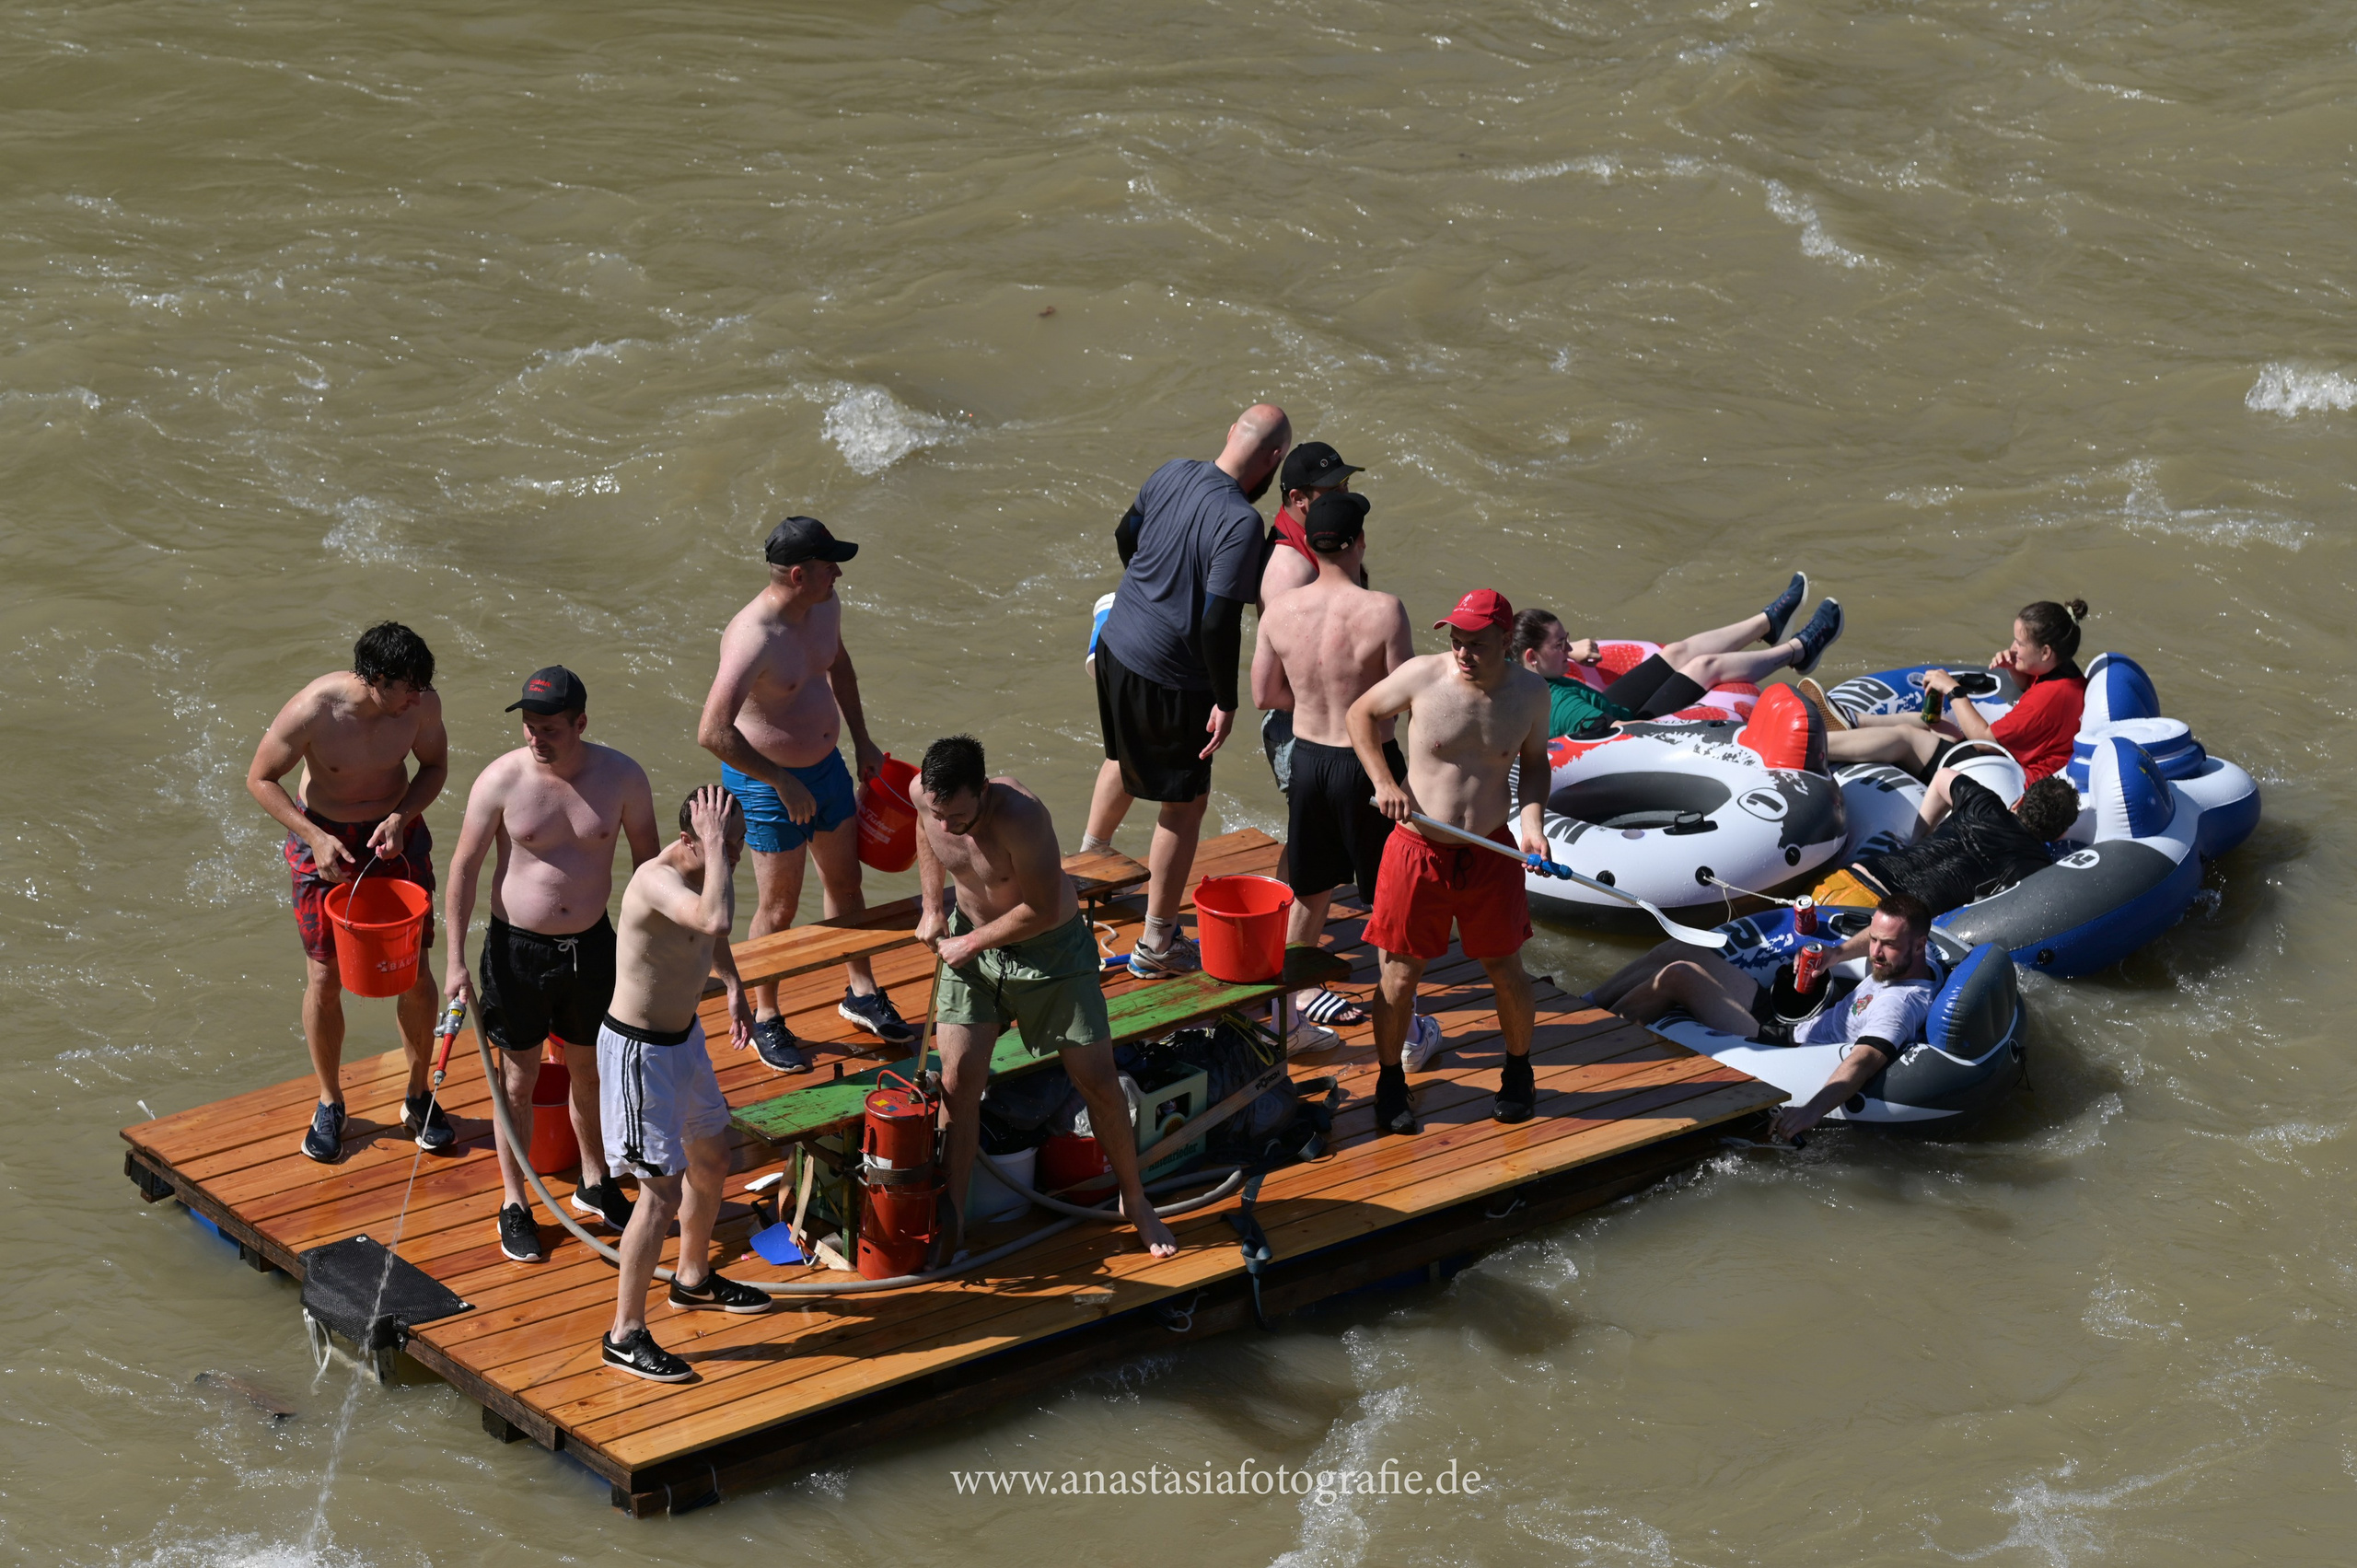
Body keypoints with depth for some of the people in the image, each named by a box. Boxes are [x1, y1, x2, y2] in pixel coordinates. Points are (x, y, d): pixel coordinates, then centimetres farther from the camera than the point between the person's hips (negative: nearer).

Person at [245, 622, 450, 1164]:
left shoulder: (422, 703, -19)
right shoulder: (311, 712, -28)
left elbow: (435, 765, 1)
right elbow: (260, 778, -13)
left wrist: (402, 817, -17)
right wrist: (315, 837, -22)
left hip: (396, 836, 2)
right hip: (324, 840, -2)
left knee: (414, 972, 5)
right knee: (324, 977, 4)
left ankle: (419, 1096, 26)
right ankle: (330, 1103, 24)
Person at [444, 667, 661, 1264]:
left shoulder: (621, 777, -10)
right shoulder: (501, 781, -16)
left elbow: (646, 857, 4)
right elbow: (464, 867, -8)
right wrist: (455, 961, -10)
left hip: (592, 945, 2)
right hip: (517, 948, -2)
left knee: (590, 1070, 18)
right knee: (518, 1082, 8)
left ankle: (595, 1183, 39)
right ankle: (515, 1204, 24)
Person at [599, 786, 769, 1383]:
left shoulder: (699, 872, -1)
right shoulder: (657, 880, -30)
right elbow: (715, 920, -51)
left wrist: (732, 985, 11)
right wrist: (714, 849, -40)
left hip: (684, 1036, 10)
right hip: (639, 1050, -9)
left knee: (712, 1160, 24)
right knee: (662, 1192, -7)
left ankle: (694, 1278, 48)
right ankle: (625, 1335, 4)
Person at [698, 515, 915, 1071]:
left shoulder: (825, 605, -6)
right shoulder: (753, 638, -32)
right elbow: (713, 733, -36)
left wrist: (861, 740, 18)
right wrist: (783, 782, -27)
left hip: (826, 764, 8)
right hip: (767, 782, -8)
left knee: (845, 881, 21)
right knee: (779, 906, 6)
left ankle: (861, 992, 40)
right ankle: (765, 1020, 26)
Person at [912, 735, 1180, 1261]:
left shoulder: (1020, 817, -36)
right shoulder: (923, 795, -18)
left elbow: (1042, 910, -26)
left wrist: (972, 942, -17)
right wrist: (932, 908, 4)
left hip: (1050, 948, -4)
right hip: (971, 943, 4)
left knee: (1097, 1080, 2)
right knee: (957, 1080, -6)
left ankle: (1135, 1201, 24)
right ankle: (951, 1223, 5)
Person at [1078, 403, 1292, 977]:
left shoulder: (1173, 473, -4)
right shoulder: (1241, 522, -27)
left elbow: (1127, 533, 15)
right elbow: (1219, 622, -28)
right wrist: (1226, 701, -17)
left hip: (1118, 644, 8)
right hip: (1170, 676, -8)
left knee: (1123, 756, 33)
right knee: (1185, 802, 8)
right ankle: (1157, 944, 16)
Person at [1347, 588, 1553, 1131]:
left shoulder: (1530, 691, -6)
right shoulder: (1422, 676, -14)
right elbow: (1362, 713, 3)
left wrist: (1531, 819, -6)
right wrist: (1384, 782, -7)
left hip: (1491, 851, 2)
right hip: (1418, 848, -2)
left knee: (1507, 972, 11)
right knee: (1400, 974, 5)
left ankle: (1518, 1075, 35)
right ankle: (1390, 1082, 26)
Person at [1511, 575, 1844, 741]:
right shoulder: (1557, 703, -38)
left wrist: (1573, 651, 4)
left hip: (1607, 715, 9)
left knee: (1676, 653, 14)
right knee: (1706, 665, -3)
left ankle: (1769, 622, 36)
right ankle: (1799, 650, 22)